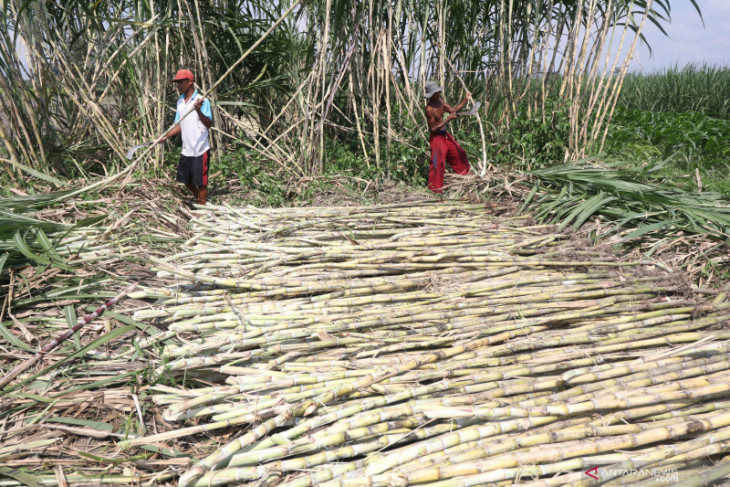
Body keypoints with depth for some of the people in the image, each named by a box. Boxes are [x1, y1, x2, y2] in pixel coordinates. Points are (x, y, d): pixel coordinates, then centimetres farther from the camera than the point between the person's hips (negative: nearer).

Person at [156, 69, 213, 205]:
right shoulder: (180, 102, 11)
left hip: (200, 150, -8)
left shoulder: (202, 101, -12)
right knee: (186, 180, 17)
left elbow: (209, 124, -22)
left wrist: (198, 110, -38)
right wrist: (165, 136, 3)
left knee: (201, 182, 0)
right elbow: (179, 125, 17)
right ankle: (199, 201, 36)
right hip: (186, 150, 8)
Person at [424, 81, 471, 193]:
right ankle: (435, 188, -1)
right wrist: (448, 120, -26)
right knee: (437, 162, -9)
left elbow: (452, 110, 10)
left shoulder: (440, 100, 3)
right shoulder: (429, 109, -22)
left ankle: (465, 172, 46)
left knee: (458, 153, 23)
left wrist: (465, 100, 3)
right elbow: (433, 128, -23)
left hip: (445, 135, 9)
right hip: (436, 137, -9)